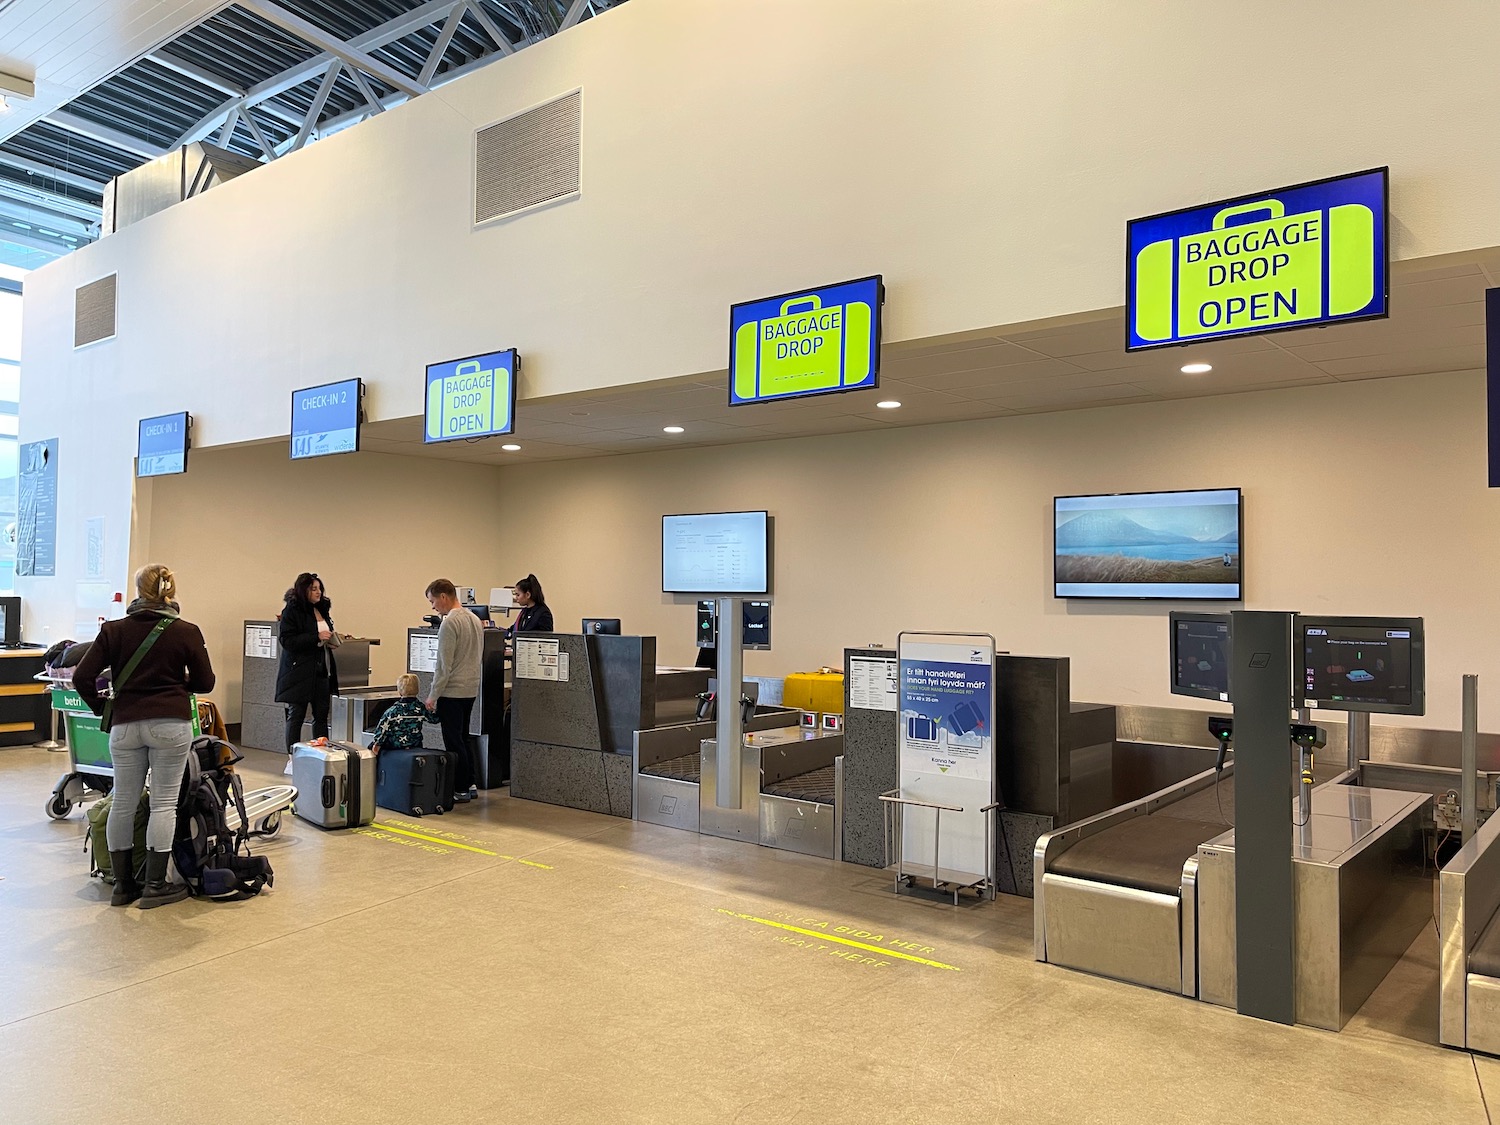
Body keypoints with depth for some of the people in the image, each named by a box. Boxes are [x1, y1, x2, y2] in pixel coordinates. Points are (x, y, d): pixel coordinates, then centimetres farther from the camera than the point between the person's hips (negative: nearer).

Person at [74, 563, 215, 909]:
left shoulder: (114, 630, 2)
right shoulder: (186, 632, -3)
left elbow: (82, 677, -2)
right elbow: (205, 683, 1)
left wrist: (100, 707, 14)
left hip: (124, 725, 2)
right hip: (170, 724, -2)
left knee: (123, 803, 12)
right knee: (164, 803, 3)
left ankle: (123, 884, 20)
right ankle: (155, 885, 7)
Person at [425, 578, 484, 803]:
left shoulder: (449, 623, -17)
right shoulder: (475, 619, 10)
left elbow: (444, 665, -18)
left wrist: (433, 696, -11)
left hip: (452, 691, -8)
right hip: (471, 689, 8)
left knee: (454, 742, 1)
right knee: (463, 738, 17)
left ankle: (460, 790, 6)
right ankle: (470, 784, 20)